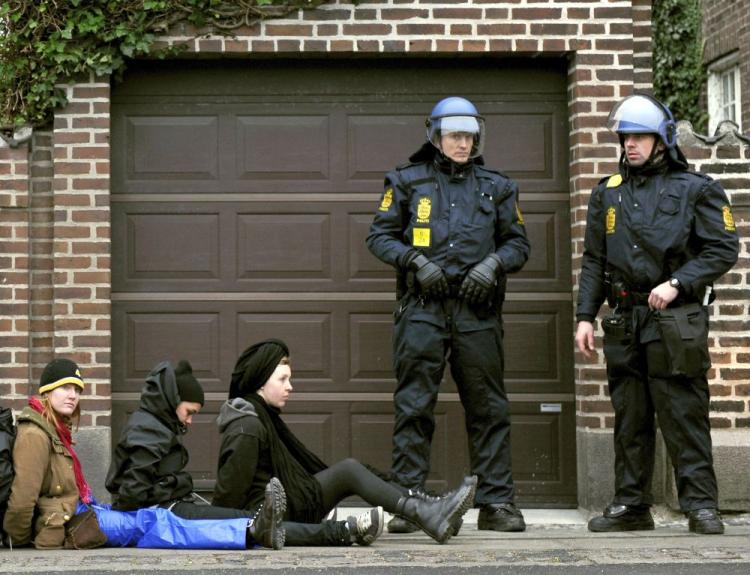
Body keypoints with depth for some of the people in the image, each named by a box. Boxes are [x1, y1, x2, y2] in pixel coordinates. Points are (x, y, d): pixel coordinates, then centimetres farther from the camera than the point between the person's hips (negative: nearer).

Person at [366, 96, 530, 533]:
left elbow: (519, 243, 16)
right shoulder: (408, 181, 9)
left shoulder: (496, 186, 14)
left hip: (478, 309, 2)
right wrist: (416, 261, -8)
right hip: (422, 306, -2)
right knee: (414, 407, -3)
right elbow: (380, 235, 8)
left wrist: (493, 263, -4)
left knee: (489, 408, 2)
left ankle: (497, 502, 7)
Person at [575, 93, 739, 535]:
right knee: (630, 420, 7)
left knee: (685, 416, -7)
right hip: (625, 322, 5)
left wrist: (677, 284, -14)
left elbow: (724, 249, -3)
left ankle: (701, 505, -4)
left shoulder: (696, 189, 3)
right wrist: (586, 315, 8)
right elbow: (594, 262, 17)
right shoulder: (608, 193, 16)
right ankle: (631, 505, 13)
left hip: (675, 320, -5)